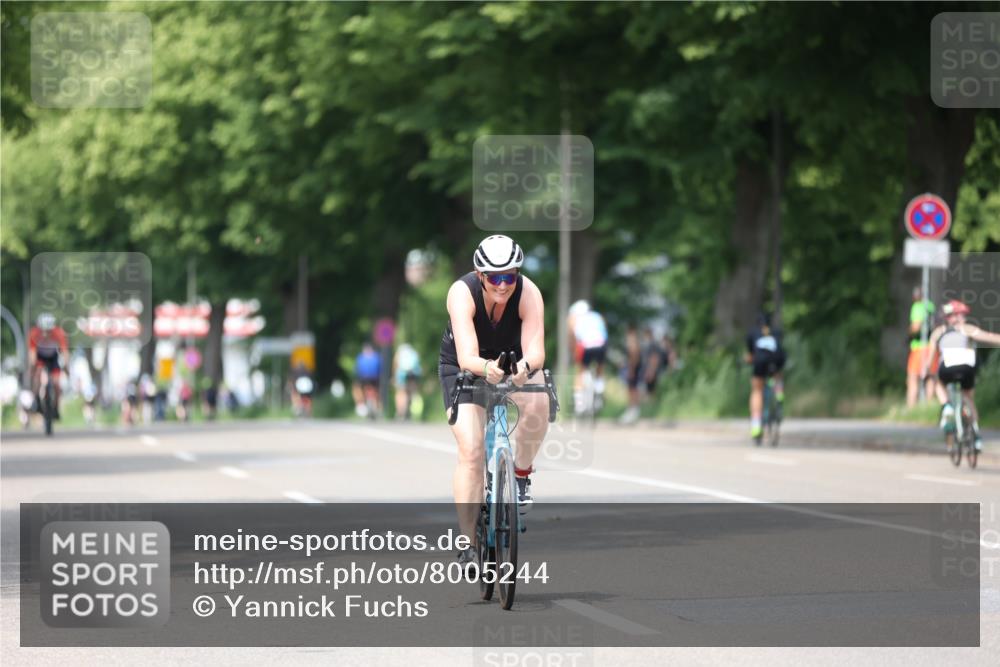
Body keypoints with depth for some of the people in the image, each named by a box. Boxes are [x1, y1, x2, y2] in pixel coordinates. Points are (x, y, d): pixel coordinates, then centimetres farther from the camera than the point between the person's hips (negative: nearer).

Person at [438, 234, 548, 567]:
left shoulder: (529, 294, -28)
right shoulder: (462, 293, -32)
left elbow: (536, 350, -38)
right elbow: (467, 357, -42)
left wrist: (526, 366, -61)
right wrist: (485, 368, -64)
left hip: (513, 362, 1)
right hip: (462, 366, -1)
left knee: (537, 405, -33)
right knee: (471, 452, -16)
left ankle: (521, 475, -6)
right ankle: (468, 543, -7)